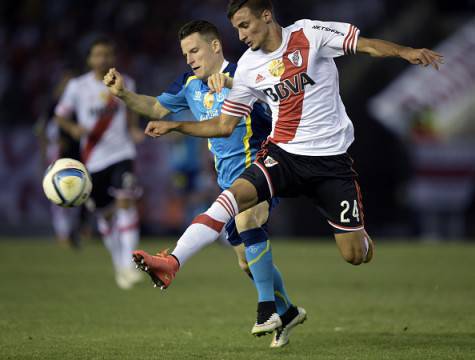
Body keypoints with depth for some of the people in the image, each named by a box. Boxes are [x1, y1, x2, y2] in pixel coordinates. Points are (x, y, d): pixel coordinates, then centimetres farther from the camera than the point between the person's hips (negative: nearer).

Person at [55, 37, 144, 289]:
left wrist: (134, 130, -1)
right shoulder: (77, 86, -2)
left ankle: (129, 264, -22)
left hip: (122, 153, 0)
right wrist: (73, 129, -15)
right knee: (105, 214, 7)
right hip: (94, 158, 0)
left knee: (125, 201, -20)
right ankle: (118, 263, 27)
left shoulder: (125, 84, 4)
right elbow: (60, 116, 6)